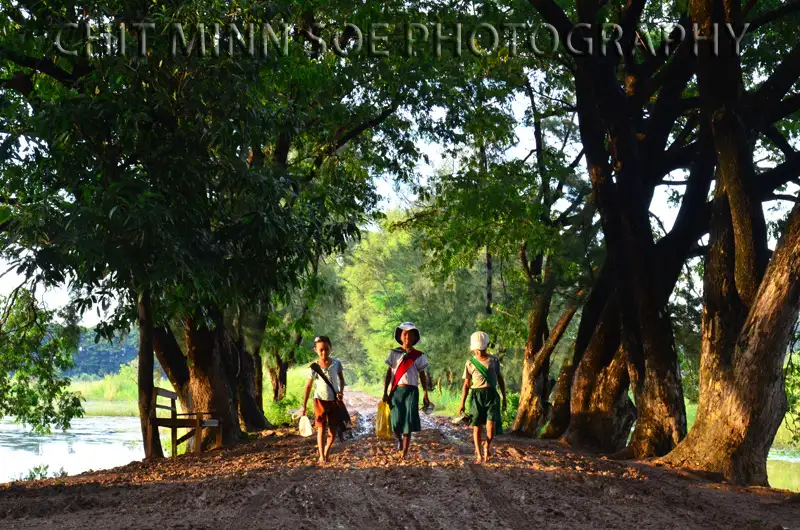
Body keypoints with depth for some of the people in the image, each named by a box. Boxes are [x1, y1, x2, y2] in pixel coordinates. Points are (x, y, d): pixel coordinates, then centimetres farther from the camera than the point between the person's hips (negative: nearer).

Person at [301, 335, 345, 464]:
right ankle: (321, 456, -3)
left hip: (334, 400, 2)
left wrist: (341, 392, -10)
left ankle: (327, 451, 29)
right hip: (320, 400, -2)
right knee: (321, 428, -7)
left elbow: (341, 379, 9)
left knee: (333, 429, 6)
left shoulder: (336, 363, -5)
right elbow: (308, 386, -1)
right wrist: (304, 405, -2)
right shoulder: (314, 368, -8)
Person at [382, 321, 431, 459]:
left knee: (408, 422, -5)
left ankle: (404, 454, 3)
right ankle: (399, 439, 30)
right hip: (396, 391, 0)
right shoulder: (394, 353, 4)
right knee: (396, 422, -6)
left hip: (411, 391, 0)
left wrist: (425, 395, 4)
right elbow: (388, 374, 6)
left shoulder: (419, 356, 4)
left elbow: (422, 376, 8)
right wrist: (385, 393, 1)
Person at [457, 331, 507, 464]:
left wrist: (504, 397, 15)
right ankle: (479, 455, 14)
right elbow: (466, 384, 8)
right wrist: (462, 403, 5)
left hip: (491, 395, 0)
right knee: (477, 427, 1)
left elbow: (500, 379, 16)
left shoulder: (494, 360, 7)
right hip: (477, 395, 0)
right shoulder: (470, 363, 5)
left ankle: (487, 446, 18)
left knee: (491, 426, -12)